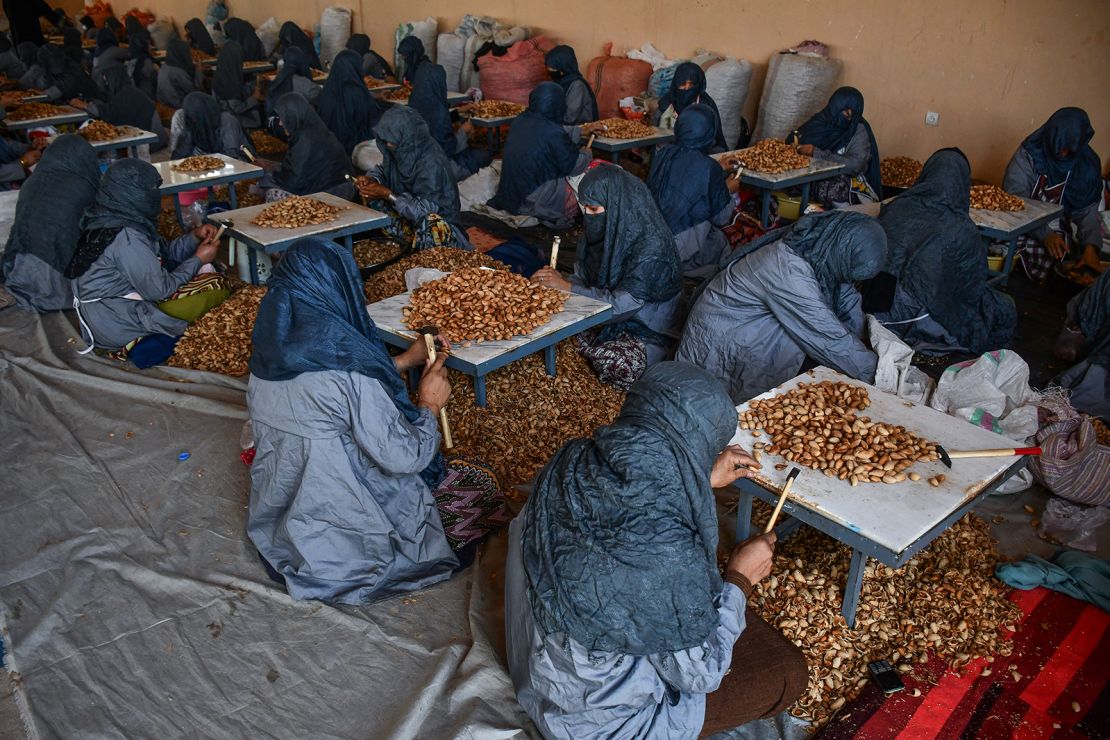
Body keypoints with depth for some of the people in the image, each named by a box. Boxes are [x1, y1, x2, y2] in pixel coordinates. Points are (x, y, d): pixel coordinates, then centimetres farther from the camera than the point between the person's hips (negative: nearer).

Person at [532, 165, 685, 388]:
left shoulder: (652, 246, -27)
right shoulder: (600, 230, -5)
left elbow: (623, 303, -31)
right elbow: (583, 278, 2)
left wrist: (567, 287, -31)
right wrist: (555, 282, -19)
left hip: (649, 328, -6)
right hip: (604, 314, 7)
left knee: (619, 365, -32)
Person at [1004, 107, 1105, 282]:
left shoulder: (1088, 164, -3)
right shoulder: (1028, 154, -12)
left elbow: (1087, 210, -6)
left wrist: (1090, 246, -23)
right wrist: (1045, 235, -29)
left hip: (1061, 232, 2)